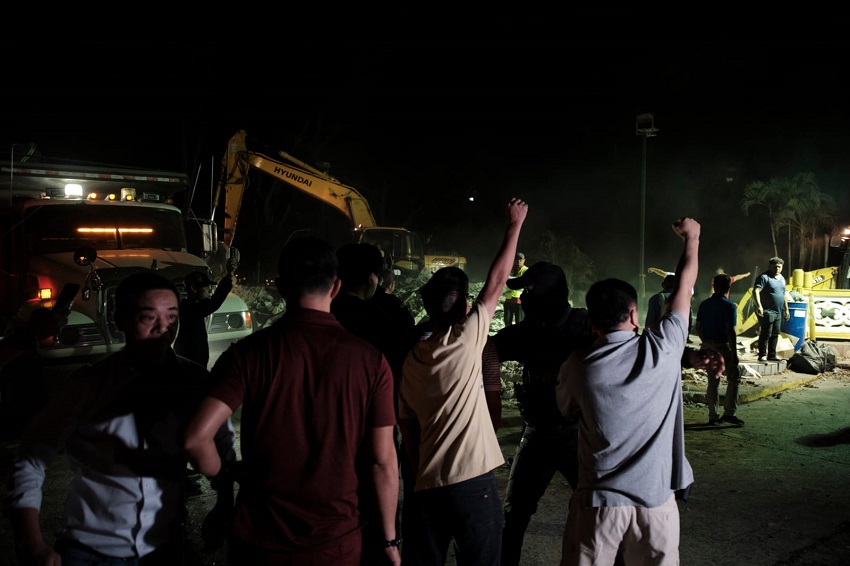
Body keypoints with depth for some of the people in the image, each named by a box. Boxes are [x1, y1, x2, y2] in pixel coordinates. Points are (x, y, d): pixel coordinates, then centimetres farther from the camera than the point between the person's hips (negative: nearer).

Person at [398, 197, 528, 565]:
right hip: (472, 481, -5)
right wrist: (514, 225, 8)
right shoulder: (464, 341, -10)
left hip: (427, 485, 6)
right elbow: (496, 282, -2)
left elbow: (408, 431, 11)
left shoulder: (410, 360, 7)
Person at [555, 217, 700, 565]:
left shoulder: (577, 366, -10)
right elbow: (685, 285, 6)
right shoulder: (663, 349, -9)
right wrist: (691, 237, 21)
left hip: (600, 501, -1)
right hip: (656, 498, 1)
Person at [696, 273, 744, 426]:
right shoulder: (729, 306, -11)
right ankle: (729, 413, -2)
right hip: (722, 347, -6)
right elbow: (730, 331, -16)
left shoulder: (704, 304, 7)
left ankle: (713, 416, 13)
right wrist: (734, 353, -12)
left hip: (707, 346, 6)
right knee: (733, 377, 6)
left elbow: (698, 327, 10)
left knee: (712, 381, 11)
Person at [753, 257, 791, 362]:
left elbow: (784, 294, 25)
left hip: (778, 312, 8)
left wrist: (786, 309, 23)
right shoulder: (764, 277, -11)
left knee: (775, 334, 11)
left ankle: (772, 354, 19)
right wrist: (759, 306, -34)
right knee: (766, 334, -7)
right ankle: (762, 355, -1)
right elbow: (756, 291, -22)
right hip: (767, 312, -8)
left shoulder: (782, 278, 16)